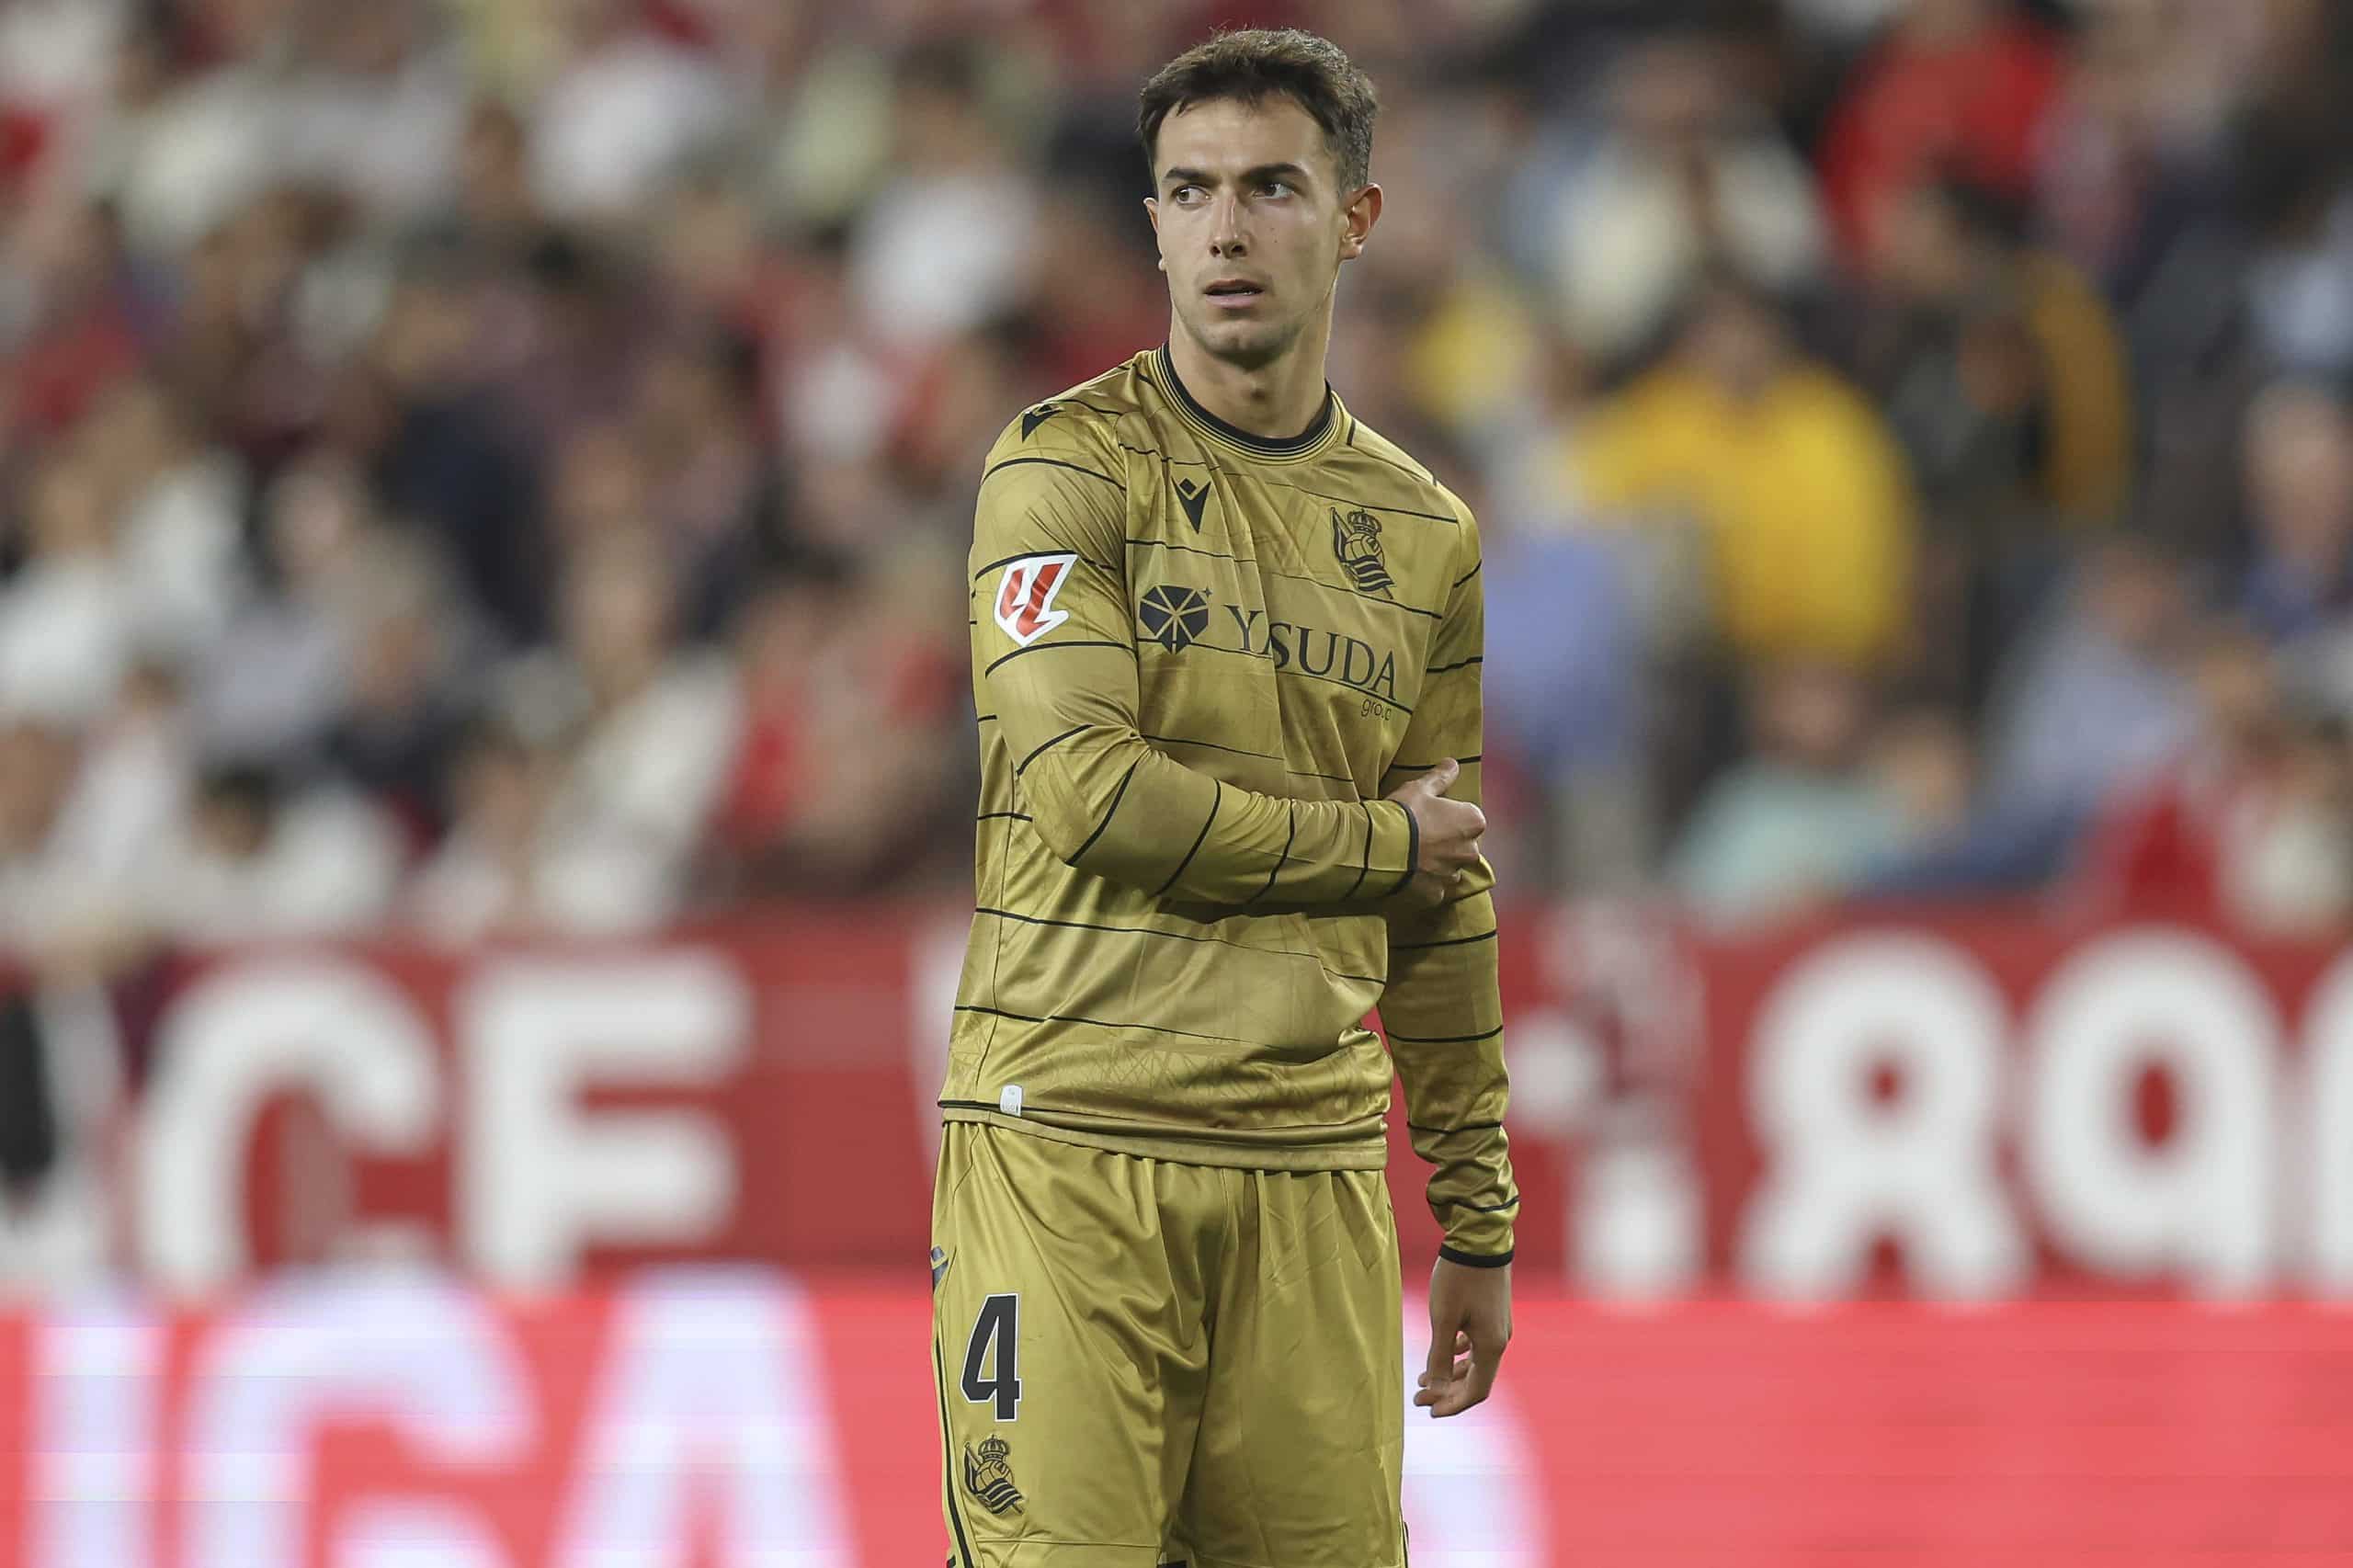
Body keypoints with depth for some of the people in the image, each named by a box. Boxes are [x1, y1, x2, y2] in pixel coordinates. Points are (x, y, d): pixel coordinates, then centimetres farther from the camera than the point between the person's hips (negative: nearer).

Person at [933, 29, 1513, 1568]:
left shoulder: (1426, 534, 15)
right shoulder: (1067, 465, -1)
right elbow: (1085, 789, -13)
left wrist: (1478, 1220, 17)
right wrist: (1378, 841, -2)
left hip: (1313, 1162, 4)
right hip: (1070, 1149, -4)